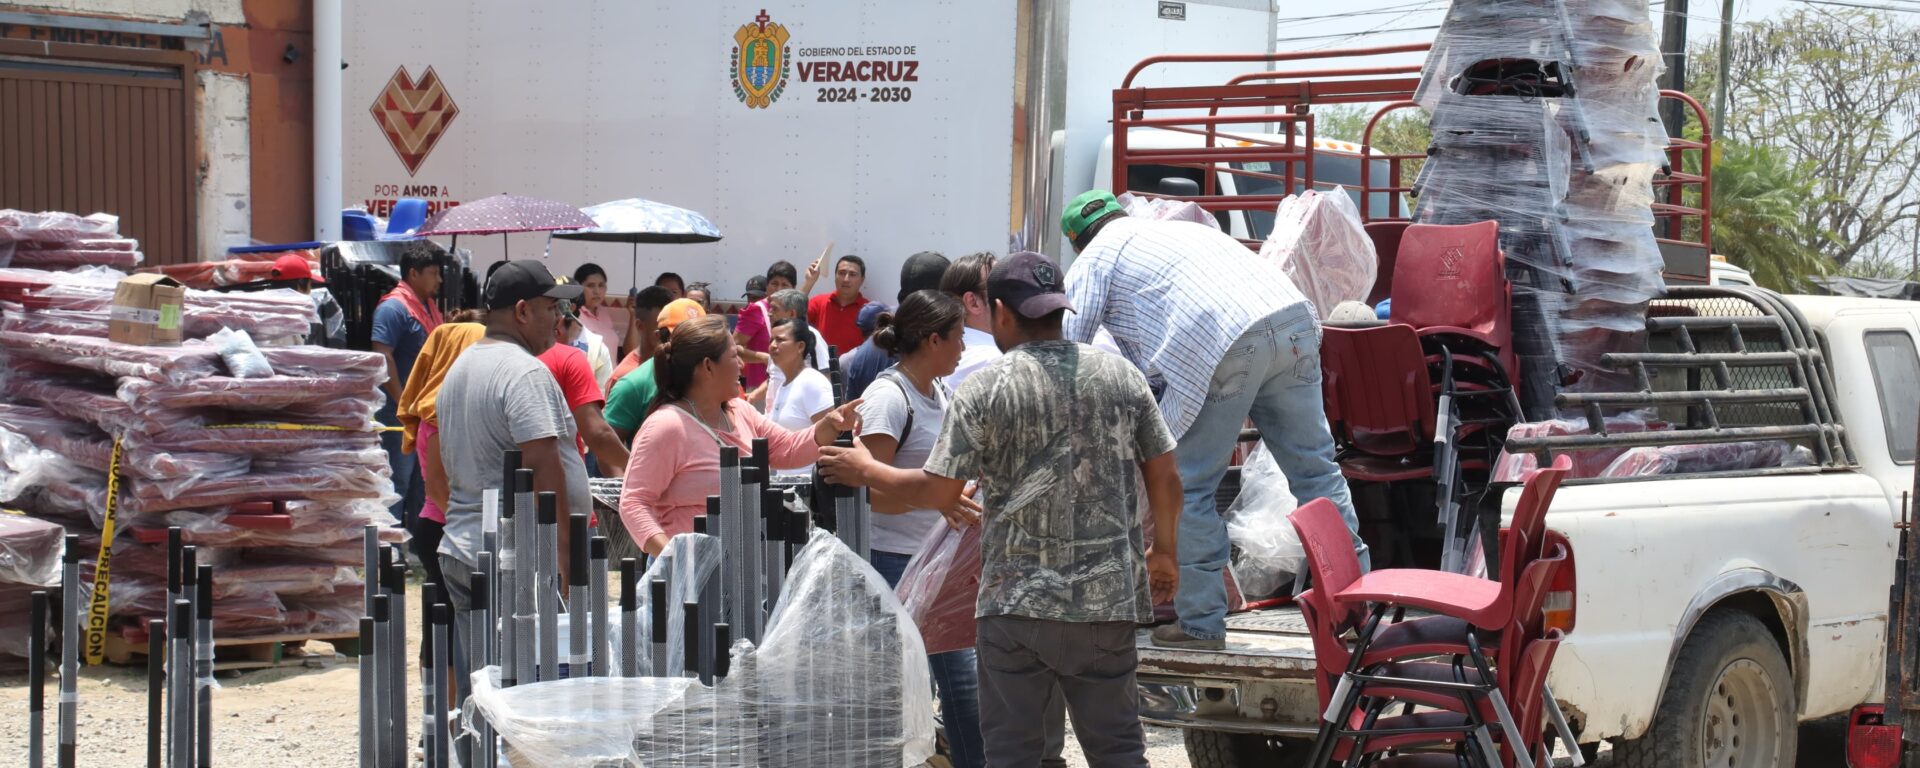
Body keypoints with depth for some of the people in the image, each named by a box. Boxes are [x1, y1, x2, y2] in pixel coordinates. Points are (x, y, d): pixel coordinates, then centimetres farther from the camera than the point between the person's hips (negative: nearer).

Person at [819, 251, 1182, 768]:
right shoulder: (1121, 376, 3)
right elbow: (1166, 478, 5)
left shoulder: (985, 390, -7)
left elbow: (940, 493, -7)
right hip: (1109, 597, 3)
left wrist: (866, 472, 10)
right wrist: (1165, 552, 22)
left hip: (1017, 600, -3)